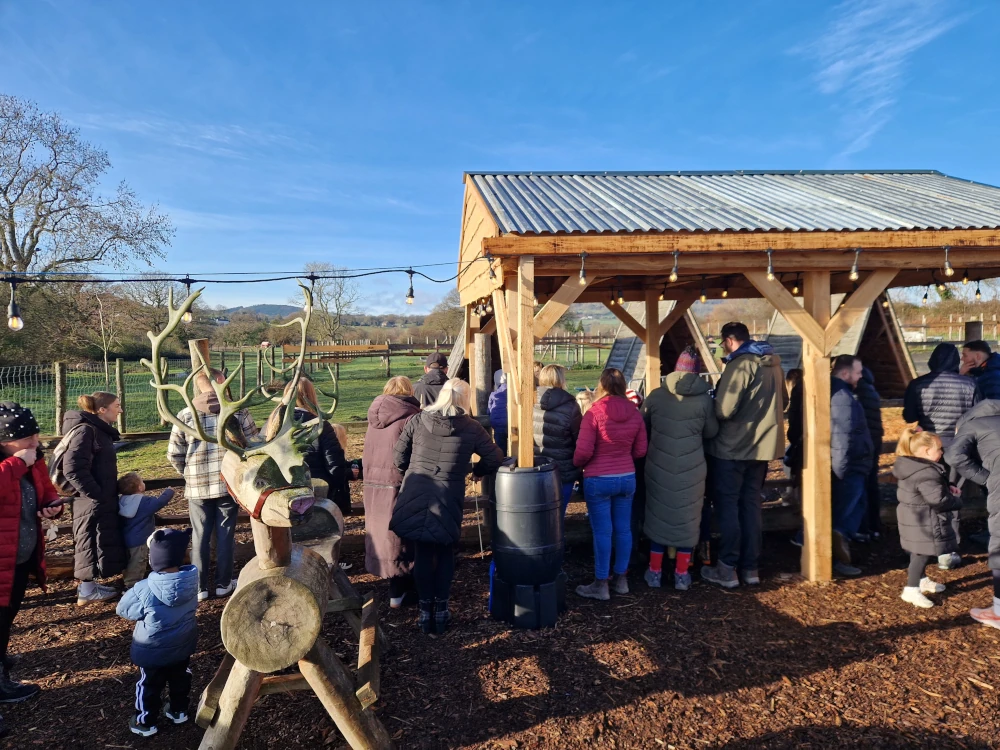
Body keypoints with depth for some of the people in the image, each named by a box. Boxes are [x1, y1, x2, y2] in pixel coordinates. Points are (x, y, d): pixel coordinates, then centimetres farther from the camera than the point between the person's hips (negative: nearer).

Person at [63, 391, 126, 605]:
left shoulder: (99, 431, 12)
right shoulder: (84, 430, -18)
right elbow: (73, 469, -25)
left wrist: (107, 494, 15)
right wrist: (96, 495, -21)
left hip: (101, 500, 10)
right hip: (92, 501, -10)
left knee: (100, 542, 17)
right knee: (91, 543, 1)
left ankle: (89, 585, 28)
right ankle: (86, 591, 13)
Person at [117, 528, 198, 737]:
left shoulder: (145, 590, -33)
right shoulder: (193, 578, -21)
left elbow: (123, 610, -12)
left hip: (153, 651, -4)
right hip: (183, 645, 4)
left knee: (149, 686, 20)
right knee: (180, 679, 27)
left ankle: (145, 723, 38)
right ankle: (179, 711, 45)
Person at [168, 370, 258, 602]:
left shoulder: (185, 415, -1)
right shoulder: (238, 411, -3)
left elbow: (174, 455, 0)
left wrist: (190, 474, 16)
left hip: (197, 487, 1)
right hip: (230, 483, -1)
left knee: (200, 536, 10)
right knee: (226, 534, 10)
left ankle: (199, 587, 16)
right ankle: (223, 583, 19)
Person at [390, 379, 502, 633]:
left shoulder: (417, 421, 0)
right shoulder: (471, 428, -4)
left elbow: (398, 458, 3)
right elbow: (495, 459, 0)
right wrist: (475, 470, 18)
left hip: (415, 497, 1)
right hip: (448, 500, -1)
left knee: (422, 554, 12)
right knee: (445, 554, 15)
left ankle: (425, 610, 19)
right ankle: (441, 609, 20)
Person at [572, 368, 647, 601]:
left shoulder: (594, 413, -14)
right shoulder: (634, 413, 0)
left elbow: (583, 451, -15)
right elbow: (640, 450, 7)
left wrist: (576, 464, 6)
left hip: (598, 480, -5)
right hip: (627, 478, 5)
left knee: (602, 532, 2)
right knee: (623, 529, 14)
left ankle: (600, 585, 11)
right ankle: (621, 580, 26)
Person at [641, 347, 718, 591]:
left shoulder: (656, 395, -5)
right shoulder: (704, 399, -8)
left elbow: (642, 427, 6)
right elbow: (712, 432, 4)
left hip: (658, 466, 1)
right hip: (691, 468, -1)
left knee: (658, 516, 13)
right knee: (688, 519, 11)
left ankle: (654, 572, 21)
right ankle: (682, 575, 18)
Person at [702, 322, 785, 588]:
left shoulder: (740, 365, -17)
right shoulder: (773, 364, 10)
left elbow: (724, 410, -22)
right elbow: (781, 404, 21)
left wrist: (712, 403, -2)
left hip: (732, 446, -8)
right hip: (762, 445, 8)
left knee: (727, 506, 1)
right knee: (751, 504, 13)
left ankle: (727, 569, 5)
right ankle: (750, 567, 17)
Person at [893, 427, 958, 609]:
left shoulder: (912, 467, 5)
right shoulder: (926, 473, -27)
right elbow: (938, 500, -26)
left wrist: (948, 487, 3)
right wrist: (956, 500, -8)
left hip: (915, 519, 10)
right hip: (923, 522, -10)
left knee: (919, 552, 23)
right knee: (922, 553, -3)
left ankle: (922, 580, 40)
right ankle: (911, 589, 3)